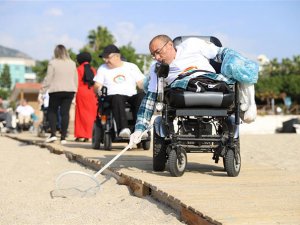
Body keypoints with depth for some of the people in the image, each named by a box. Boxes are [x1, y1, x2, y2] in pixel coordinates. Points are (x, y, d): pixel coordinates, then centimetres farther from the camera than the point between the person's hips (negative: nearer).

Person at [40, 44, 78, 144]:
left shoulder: (53, 63, -6)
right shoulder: (72, 63, 9)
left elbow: (48, 78, -6)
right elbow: (76, 79, 12)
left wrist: (42, 90, 1)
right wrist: (74, 91, 20)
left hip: (56, 91, -3)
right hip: (69, 91, 3)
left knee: (52, 111, 9)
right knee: (65, 113, 2)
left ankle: (53, 134, -4)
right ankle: (63, 137, 0)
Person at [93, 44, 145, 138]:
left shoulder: (131, 66, 19)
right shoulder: (102, 69, 21)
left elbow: (141, 83, 12)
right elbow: (96, 86, 13)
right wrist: (99, 90, -11)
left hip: (132, 96, 1)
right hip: (112, 96, -1)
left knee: (141, 96, -32)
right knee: (117, 98, -37)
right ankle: (123, 128, -53)